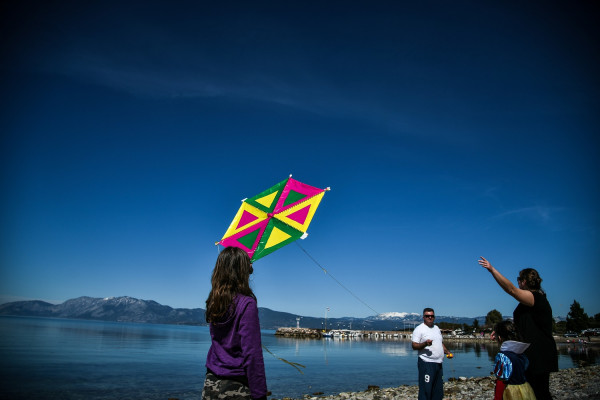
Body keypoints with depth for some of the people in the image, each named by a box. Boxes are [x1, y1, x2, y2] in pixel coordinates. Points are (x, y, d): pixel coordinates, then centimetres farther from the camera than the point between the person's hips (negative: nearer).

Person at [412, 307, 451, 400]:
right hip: (426, 363, -8)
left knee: (438, 391, 11)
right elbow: (414, 346, -12)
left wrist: (447, 352, 11)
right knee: (426, 390, -10)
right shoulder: (419, 329, -6)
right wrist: (425, 344, -28)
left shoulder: (436, 328, 18)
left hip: (438, 363, 8)